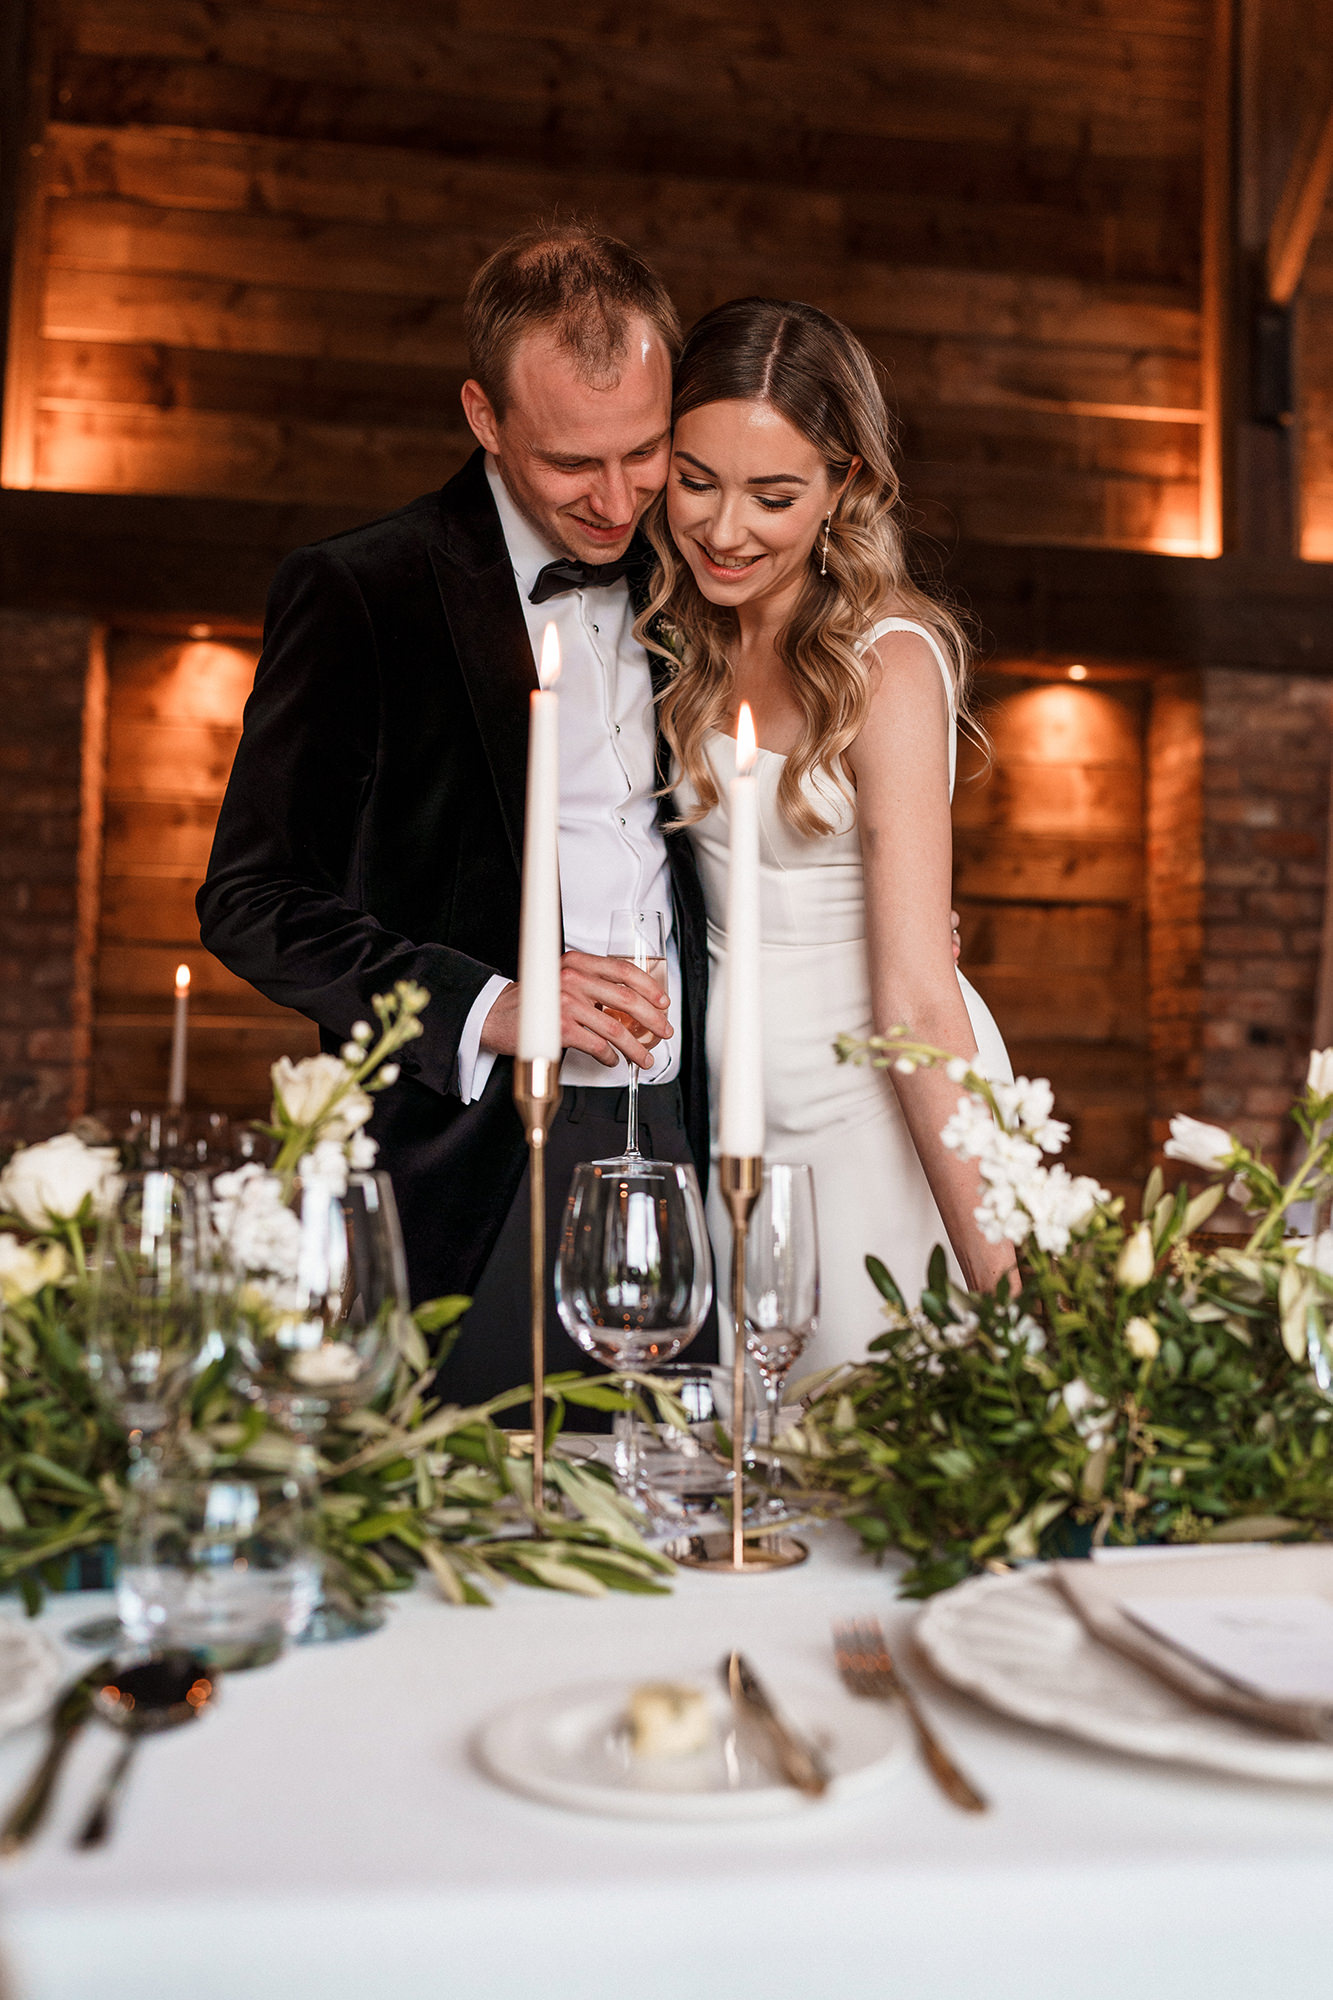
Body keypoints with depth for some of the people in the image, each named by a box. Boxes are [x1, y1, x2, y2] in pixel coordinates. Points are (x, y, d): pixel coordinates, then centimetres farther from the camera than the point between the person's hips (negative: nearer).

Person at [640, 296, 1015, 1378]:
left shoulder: (888, 660, -16)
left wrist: (1000, 1283, -23)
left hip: (888, 1120, -6)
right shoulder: (685, 646, 6)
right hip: (740, 1113, 6)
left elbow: (917, 1001, -21)